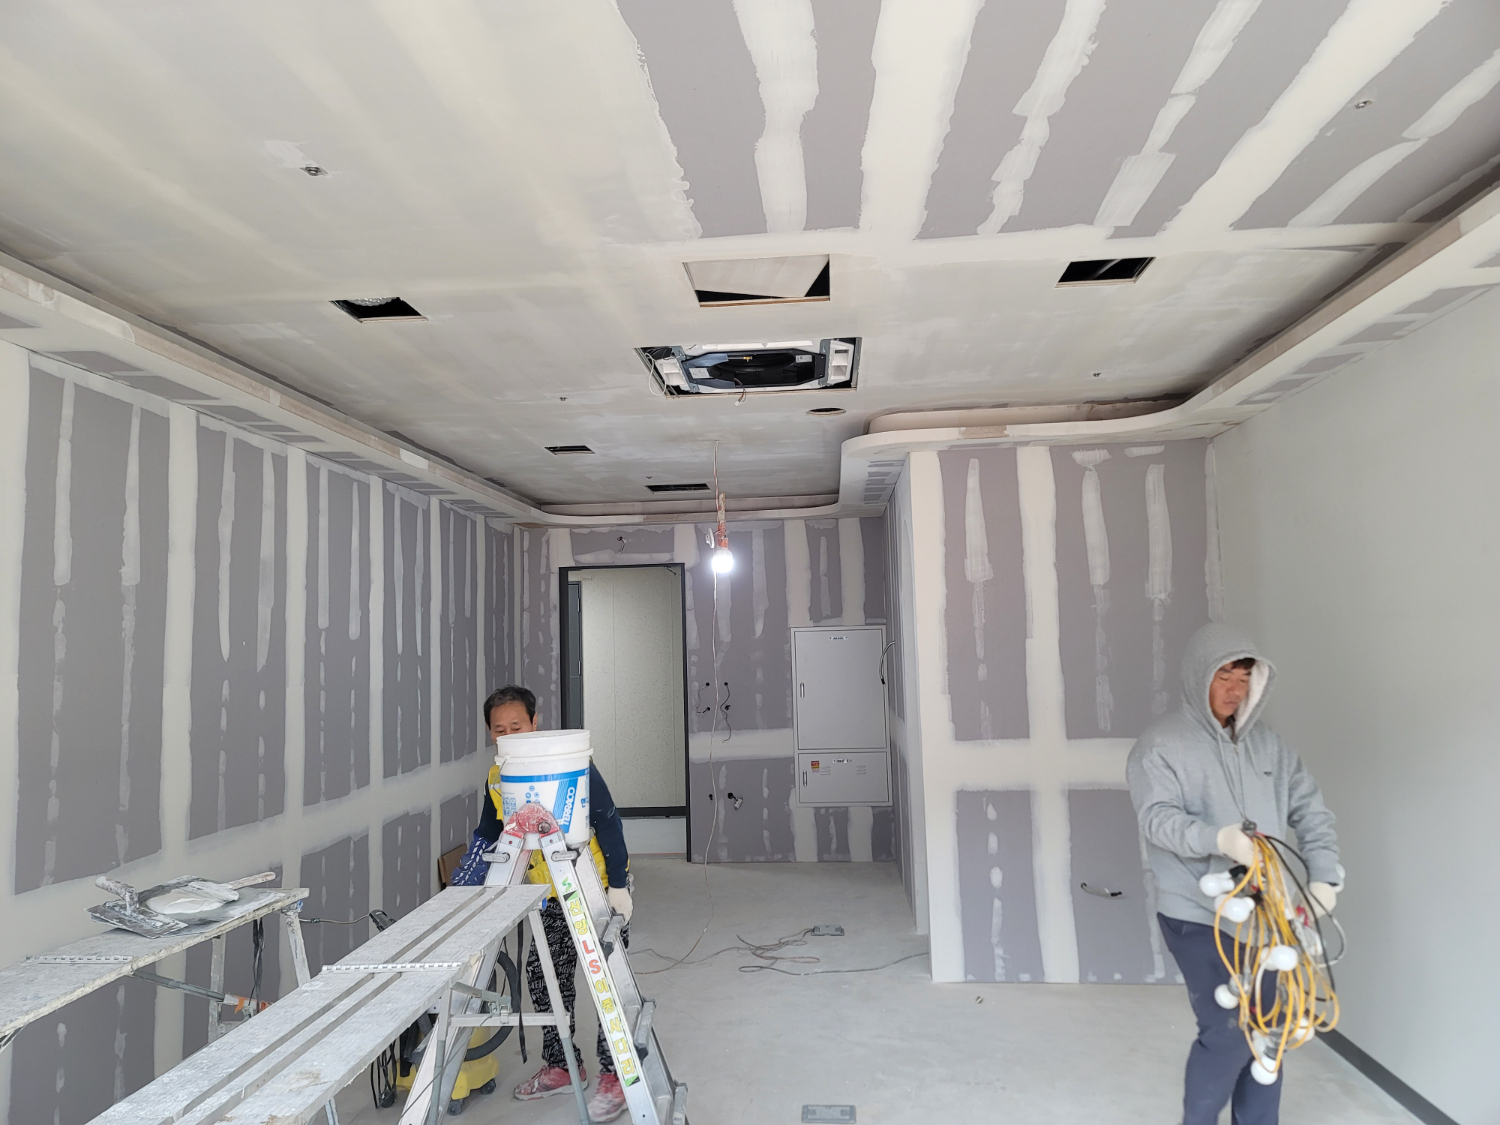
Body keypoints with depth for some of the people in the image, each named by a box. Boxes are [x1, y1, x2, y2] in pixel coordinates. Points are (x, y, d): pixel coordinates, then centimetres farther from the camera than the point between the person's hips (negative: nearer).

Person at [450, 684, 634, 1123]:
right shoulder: (496, 779, -2)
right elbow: (486, 838, 11)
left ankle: (615, 1075, 11)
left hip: (600, 886, -6)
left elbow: (608, 820, -21)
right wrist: (461, 889, 1)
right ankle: (561, 1066, 29)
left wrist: (618, 885, -22)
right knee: (543, 975, 11)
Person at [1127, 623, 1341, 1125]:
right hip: (1198, 917, -6)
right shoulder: (1161, 743, -10)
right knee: (1229, 1033, -7)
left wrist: (1324, 876, -4)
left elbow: (1310, 808, 8)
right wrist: (1218, 838, -36)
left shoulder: (1265, 741, 8)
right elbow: (1157, 817, -20)